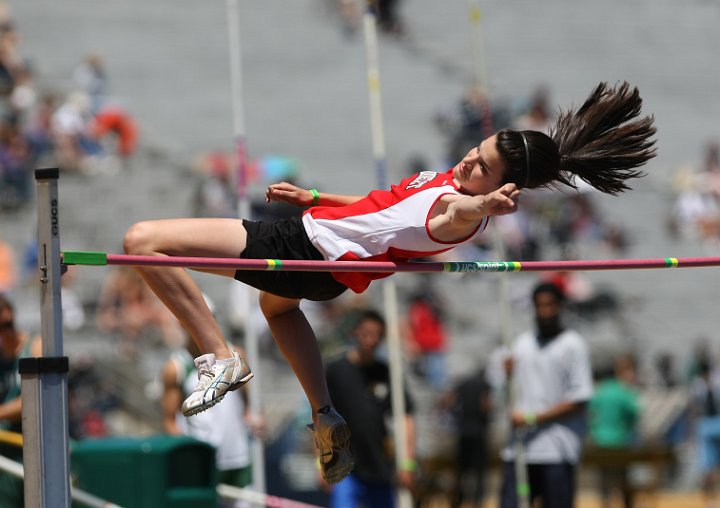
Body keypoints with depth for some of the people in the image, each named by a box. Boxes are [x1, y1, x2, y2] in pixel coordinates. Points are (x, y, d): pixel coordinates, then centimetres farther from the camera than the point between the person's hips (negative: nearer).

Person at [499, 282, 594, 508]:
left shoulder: (572, 344, -2)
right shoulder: (522, 343, 16)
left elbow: (579, 400, -9)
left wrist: (533, 418, -13)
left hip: (557, 454, -5)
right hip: (519, 446, 5)